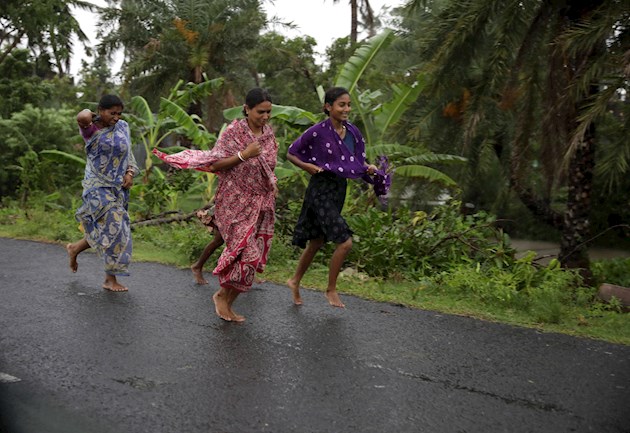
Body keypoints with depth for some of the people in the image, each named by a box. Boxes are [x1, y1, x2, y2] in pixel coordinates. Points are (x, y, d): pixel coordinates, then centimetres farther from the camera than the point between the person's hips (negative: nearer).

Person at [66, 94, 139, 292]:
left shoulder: (122, 127, 5)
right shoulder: (91, 130, -11)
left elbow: (128, 154, 11)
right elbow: (81, 118, -34)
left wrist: (130, 173, -6)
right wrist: (89, 114, -11)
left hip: (118, 187, 6)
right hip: (99, 187, -6)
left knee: (104, 233, 9)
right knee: (114, 229, -11)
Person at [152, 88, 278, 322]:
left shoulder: (268, 132, 7)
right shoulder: (233, 132, -11)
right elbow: (215, 164, -13)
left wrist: (272, 183, 9)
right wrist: (243, 155, -22)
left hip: (261, 203, 7)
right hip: (236, 202, -6)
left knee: (254, 255, 5)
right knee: (247, 252, -15)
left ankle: (227, 303, 18)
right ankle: (223, 295, 8)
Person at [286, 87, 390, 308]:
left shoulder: (353, 132, 4)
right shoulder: (318, 131, -14)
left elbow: (358, 163, 13)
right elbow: (291, 153, -3)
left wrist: (370, 169, -7)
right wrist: (307, 166, -18)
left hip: (339, 190, 7)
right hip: (321, 190, -7)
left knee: (317, 242, 17)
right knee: (345, 242, -13)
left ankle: (295, 281, 36)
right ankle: (331, 289, 5)